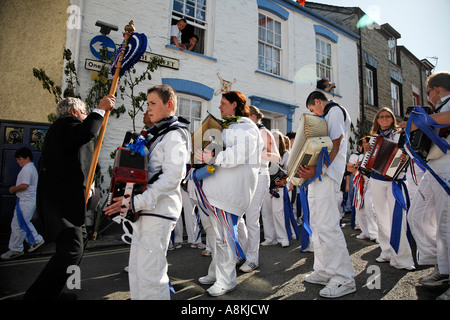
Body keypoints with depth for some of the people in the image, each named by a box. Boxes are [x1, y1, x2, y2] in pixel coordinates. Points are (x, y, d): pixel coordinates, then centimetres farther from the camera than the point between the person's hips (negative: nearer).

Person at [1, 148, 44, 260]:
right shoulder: (32, 167, 17)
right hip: (30, 200, 11)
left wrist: (13, 189, -9)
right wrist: (16, 188, 16)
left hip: (25, 201, -11)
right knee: (24, 223, 19)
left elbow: (25, 185, -24)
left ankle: (15, 250, 7)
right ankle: (37, 240, 23)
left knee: (17, 225, -2)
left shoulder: (26, 169, -16)